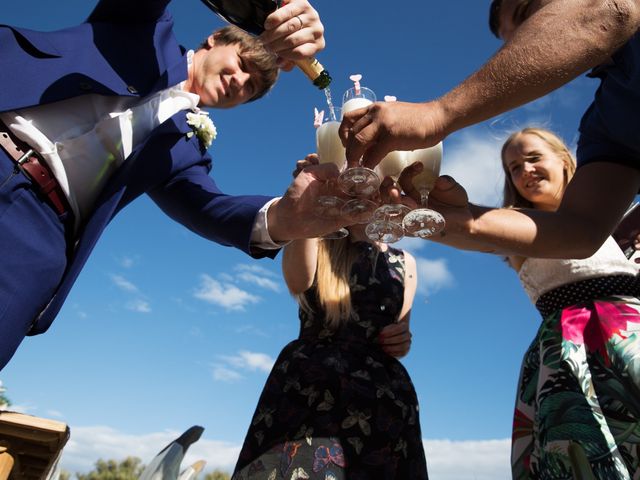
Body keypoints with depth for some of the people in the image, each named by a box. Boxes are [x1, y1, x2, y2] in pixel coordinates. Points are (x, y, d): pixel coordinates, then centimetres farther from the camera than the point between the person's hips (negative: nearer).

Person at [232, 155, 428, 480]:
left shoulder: (404, 264, 17)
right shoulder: (315, 242, 9)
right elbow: (298, 282, -15)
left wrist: (402, 339, -2)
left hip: (379, 398, 3)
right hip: (306, 388, -2)